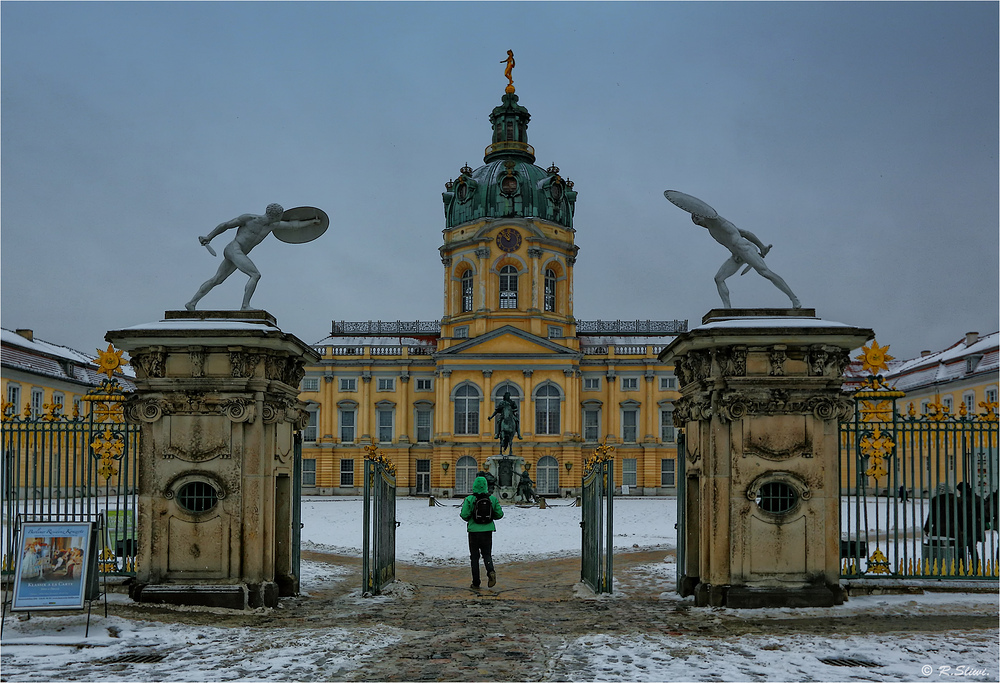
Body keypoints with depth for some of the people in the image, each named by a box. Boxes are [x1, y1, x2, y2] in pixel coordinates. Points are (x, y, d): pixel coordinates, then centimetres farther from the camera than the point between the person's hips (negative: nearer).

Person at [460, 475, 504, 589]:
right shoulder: (492, 499, -1)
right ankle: (491, 571, -17)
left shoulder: (470, 499, -10)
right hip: (488, 531, 2)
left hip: (474, 531, -2)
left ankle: (476, 583, 8)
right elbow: (499, 514, -1)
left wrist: (469, 519, 9)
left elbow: (464, 515, -14)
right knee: (487, 554, 13)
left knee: (474, 557, 9)